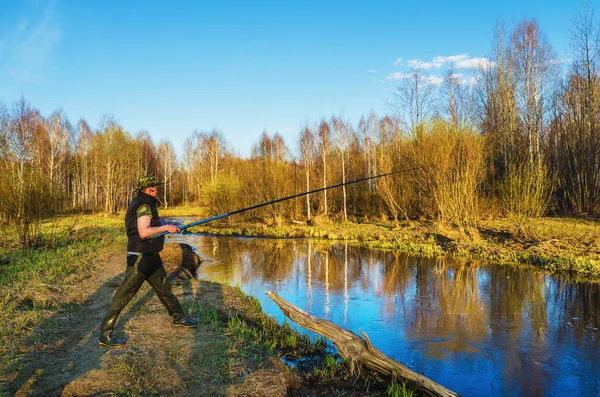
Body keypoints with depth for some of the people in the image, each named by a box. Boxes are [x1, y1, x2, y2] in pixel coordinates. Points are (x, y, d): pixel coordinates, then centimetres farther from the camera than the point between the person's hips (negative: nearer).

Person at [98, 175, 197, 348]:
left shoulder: (142, 203, 14)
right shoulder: (144, 205, -17)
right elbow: (143, 232, -26)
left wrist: (167, 227, 15)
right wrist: (165, 227, -17)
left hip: (150, 256, 11)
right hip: (140, 257, -11)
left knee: (164, 288, 19)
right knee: (124, 294, -6)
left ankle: (178, 318, 33)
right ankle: (105, 334, 0)